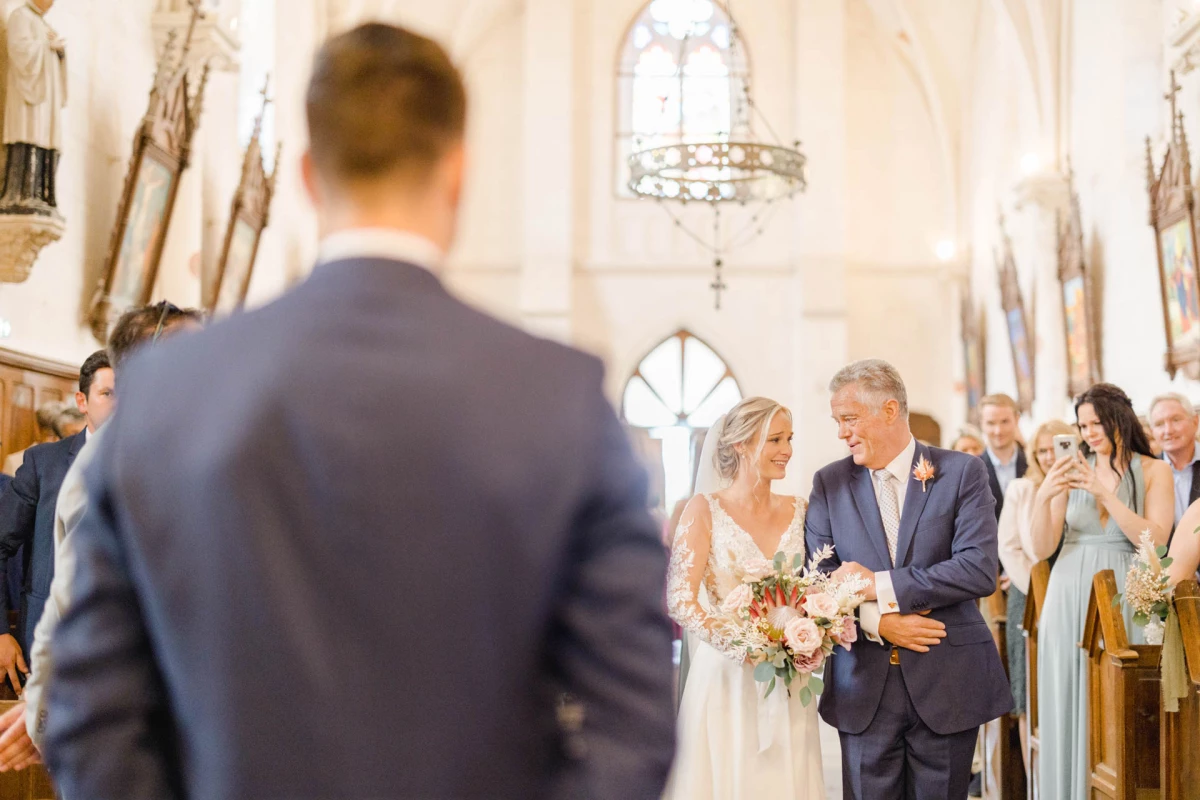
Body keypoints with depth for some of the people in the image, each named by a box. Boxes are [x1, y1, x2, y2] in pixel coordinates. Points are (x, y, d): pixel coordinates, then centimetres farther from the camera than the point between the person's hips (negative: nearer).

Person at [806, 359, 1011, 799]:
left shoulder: (962, 473, -2)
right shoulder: (829, 483, 6)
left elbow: (979, 570, -13)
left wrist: (878, 585, -15)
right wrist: (879, 622, -14)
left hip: (947, 681, -2)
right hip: (863, 685, 2)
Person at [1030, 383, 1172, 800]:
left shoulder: (1153, 471, 2)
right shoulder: (1072, 472, 5)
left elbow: (1155, 540, -11)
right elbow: (1041, 550, 1)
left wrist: (1105, 493, -17)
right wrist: (1043, 497, -16)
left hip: (1123, 599, -2)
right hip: (1071, 597, 2)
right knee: (1071, 707, 4)